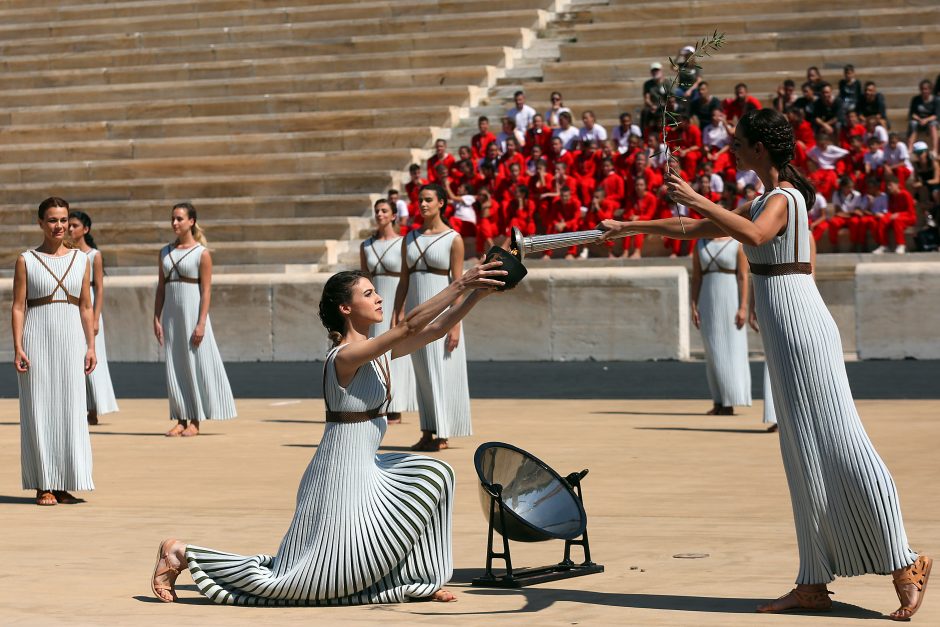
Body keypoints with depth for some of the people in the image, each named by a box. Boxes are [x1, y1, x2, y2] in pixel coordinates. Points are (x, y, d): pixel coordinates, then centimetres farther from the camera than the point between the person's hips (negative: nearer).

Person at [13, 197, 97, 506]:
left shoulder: (81, 260, 9)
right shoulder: (26, 261, 1)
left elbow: (86, 307, 10)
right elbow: (18, 306, -2)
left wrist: (91, 347, 4)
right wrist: (17, 348, -10)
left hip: (71, 341, 3)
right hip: (37, 341, -3)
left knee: (71, 411, 1)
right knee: (39, 410, -1)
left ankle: (65, 486, 8)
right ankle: (43, 486, 5)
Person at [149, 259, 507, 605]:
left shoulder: (379, 353, 8)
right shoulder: (346, 356, -19)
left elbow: (436, 330, 7)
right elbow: (409, 326, -28)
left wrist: (476, 294, -4)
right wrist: (461, 284, -28)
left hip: (366, 470, 10)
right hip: (341, 477, -10)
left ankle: (418, 581, 15)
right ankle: (182, 554, 3)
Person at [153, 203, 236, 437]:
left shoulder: (202, 253, -4)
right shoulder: (165, 252, 11)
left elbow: (206, 290, -8)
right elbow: (161, 288, 11)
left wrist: (201, 323, -15)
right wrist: (156, 319, 3)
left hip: (193, 312, -5)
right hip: (171, 314, 5)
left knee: (196, 365, -2)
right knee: (174, 367, 4)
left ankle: (195, 421, 3)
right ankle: (181, 420, 9)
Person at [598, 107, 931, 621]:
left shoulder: (783, 199, -11)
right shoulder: (762, 202, 19)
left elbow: (754, 236, -35)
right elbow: (694, 230, 30)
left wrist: (694, 199, -31)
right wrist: (628, 228, 34)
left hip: (800, 326, -10)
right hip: (784, 332, 10)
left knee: (837, 448, -10)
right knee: (804, 459, 8)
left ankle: (904, 564, -7)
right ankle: (813, 584, 10)